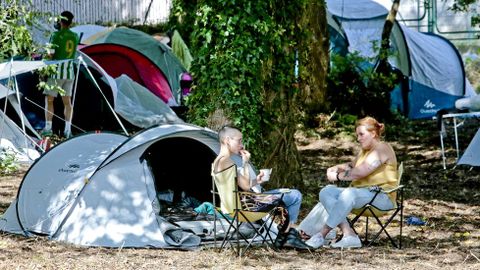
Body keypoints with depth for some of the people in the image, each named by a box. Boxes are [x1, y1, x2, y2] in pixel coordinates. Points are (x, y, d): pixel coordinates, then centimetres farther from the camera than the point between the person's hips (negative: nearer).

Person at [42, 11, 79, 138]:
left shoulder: (56, 35, -11)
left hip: (56, 72, -5)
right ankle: (68, 128, -1)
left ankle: (48, 127, -2)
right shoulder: (75, 36, 7)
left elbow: (50, 55, -15)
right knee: (67, 101, 7)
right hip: (69, 72, 5)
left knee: (49, 99, 3)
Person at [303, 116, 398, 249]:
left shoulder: (382, 149, -8)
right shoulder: (365, 151, 23)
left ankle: (321, 235, -38)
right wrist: (336, 168, 18)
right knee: (326, 192, -10)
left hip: (382, 197, -10)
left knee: (348, 194, -37)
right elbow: (352, 165, 40)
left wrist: (337, 176, -7)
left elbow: (359, 172, -18)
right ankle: (349, 235, -28)